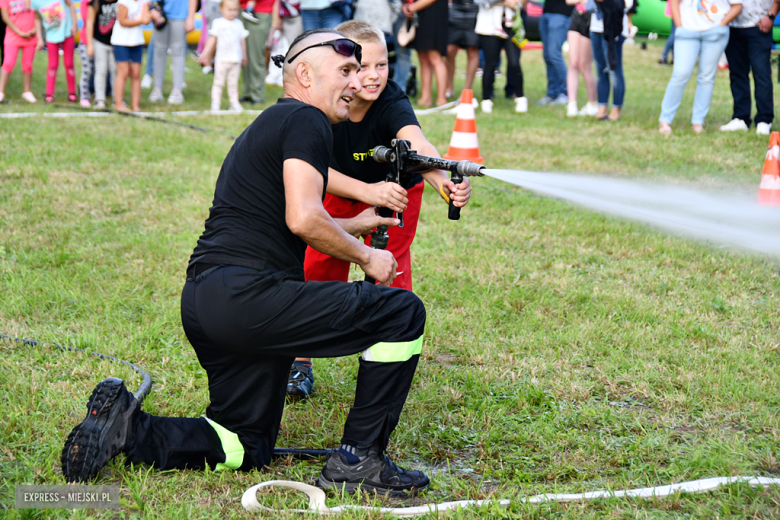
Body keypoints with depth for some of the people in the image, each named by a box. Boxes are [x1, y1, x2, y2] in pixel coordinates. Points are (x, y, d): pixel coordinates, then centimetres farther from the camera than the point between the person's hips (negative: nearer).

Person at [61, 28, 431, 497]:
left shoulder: (271, 124, 26)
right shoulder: (306, 120, -5)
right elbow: (304, 220, -18)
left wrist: (352, 225, 40)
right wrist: (365, 256, -3)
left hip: (203, 301, 10)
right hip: (247, 295, -10)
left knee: (247, 450, 19)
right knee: (402, 313, -4)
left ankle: (129, 426, 6)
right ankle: (358, 460, -1)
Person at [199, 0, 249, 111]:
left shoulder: (239, 24, 9)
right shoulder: (218, 23, 1)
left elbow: (242, 41, 16)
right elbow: (212, 39, 3)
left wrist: (244, 56, 21)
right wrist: (205, 54, 0)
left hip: (236, 59, 2)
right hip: (222, 59, -2)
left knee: (233, 83, 6)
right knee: (219, 82, 0)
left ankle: (234, 103, 10)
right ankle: (215, 102, 3)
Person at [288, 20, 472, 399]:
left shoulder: (392, 104, -34)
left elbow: (417, 145, -54)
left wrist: (443, 182, -75)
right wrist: (366, 191, -59)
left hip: (397, 192, -1)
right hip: (342, 196, 2)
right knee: (318, 269, -2)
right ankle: (301, 364, 17)